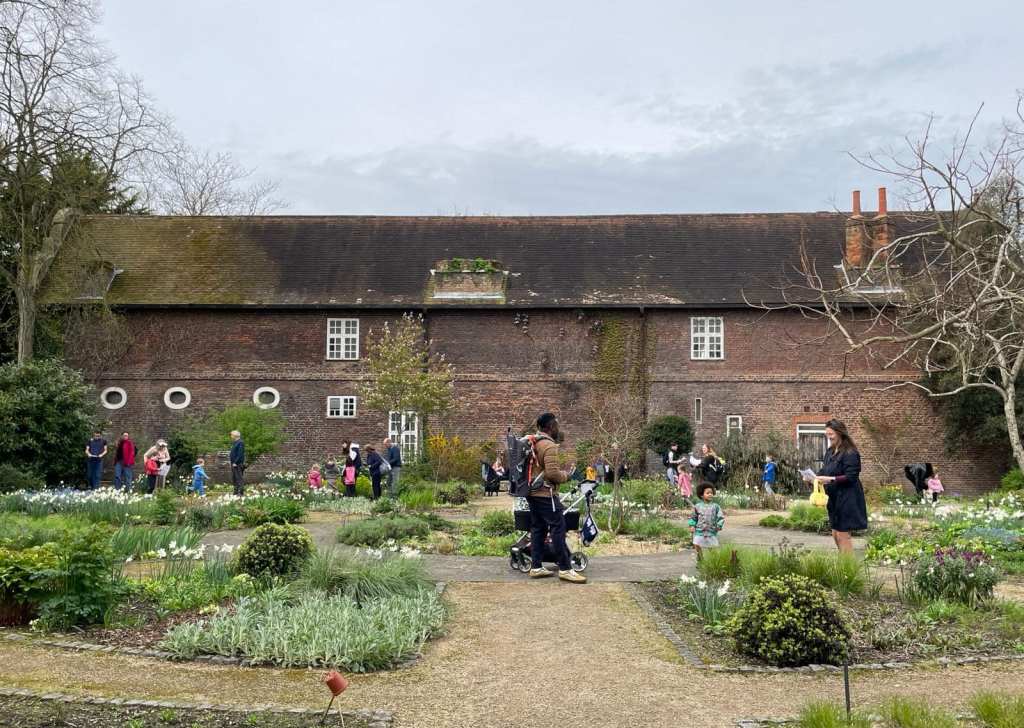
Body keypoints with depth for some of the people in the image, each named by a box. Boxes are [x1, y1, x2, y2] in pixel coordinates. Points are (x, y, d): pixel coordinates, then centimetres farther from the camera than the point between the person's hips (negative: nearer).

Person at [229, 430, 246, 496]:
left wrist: (235, 462, -22)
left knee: (239, 478, -8)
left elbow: (240, 454, -20)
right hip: (234, 463, 10)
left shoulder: (240, 443, -14)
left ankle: (241, 492, -7)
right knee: (234, 479, 13)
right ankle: (236, 492, 19)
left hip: (238, 464, -10)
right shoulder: (235, 443, 17)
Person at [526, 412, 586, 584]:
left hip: (532, 493, 10)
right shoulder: (549, 445, -17)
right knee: (558, 529, -5)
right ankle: (565, 569, -4)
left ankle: (536, 567, 14)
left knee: (538, 529, 12)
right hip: (546, 494, -10)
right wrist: (565, 475, -6)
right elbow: (552, 473, -24)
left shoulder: (531, 443, 12)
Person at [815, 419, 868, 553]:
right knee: (835, 534, 14)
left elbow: (851, 477, -20)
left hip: (847, 500, -9)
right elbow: (824, 470, 14)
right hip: (834, 498, 9)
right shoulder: (830, 452, 10)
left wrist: (831, 479, -28)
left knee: (843, 534, -3)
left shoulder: (850, 453, -16)